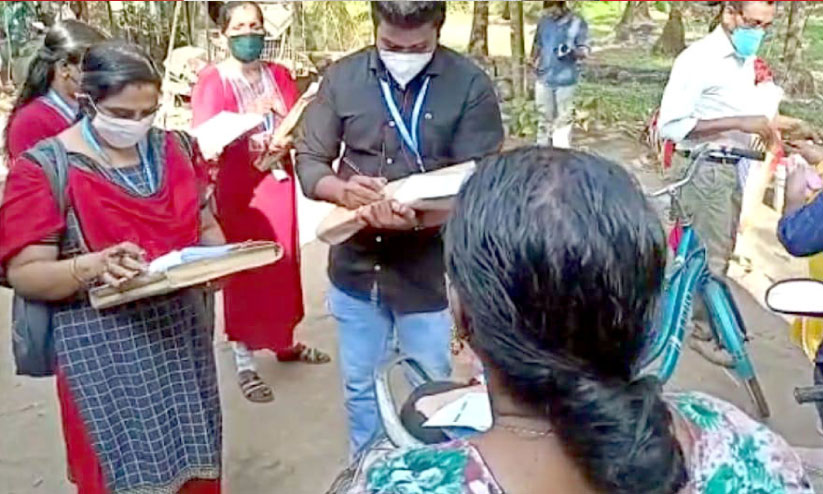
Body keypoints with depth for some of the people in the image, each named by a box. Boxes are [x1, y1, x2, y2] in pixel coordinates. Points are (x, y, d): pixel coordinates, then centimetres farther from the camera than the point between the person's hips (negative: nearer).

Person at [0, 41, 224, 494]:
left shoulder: (173, 149, 4)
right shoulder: (45, 167, -11)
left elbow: (204, 225, 14)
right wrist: (93, 266, -30)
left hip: (182, 333, 5)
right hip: (106, 350, -4)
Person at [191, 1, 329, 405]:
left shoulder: (279, 75, 5)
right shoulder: (212, 80, -9)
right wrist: (248, 120, -26)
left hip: (278, 181, 5)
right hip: (238, 186, -5)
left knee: (283, 263, 14)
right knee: (243, 270, 1)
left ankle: (285, 342, 32)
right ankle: (244, 364, 11)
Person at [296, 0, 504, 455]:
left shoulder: (470, 85, -10)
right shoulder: (342, 77, -3)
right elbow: (308, 161, 1)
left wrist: (420, 218, -32)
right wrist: (342, 189, -22)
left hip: (431, 272, -2)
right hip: (355, 266, 3)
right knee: (360, 386, 20)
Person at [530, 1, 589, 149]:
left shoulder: (578, 23, -7)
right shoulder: (544, 21, 3)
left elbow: (585, 51, -8)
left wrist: (572, 52, -28)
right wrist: (534, 60, 3)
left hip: (566, 80, -3)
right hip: (544, 78, 4)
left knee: (563, 119, 3)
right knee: (545, 117, 15)